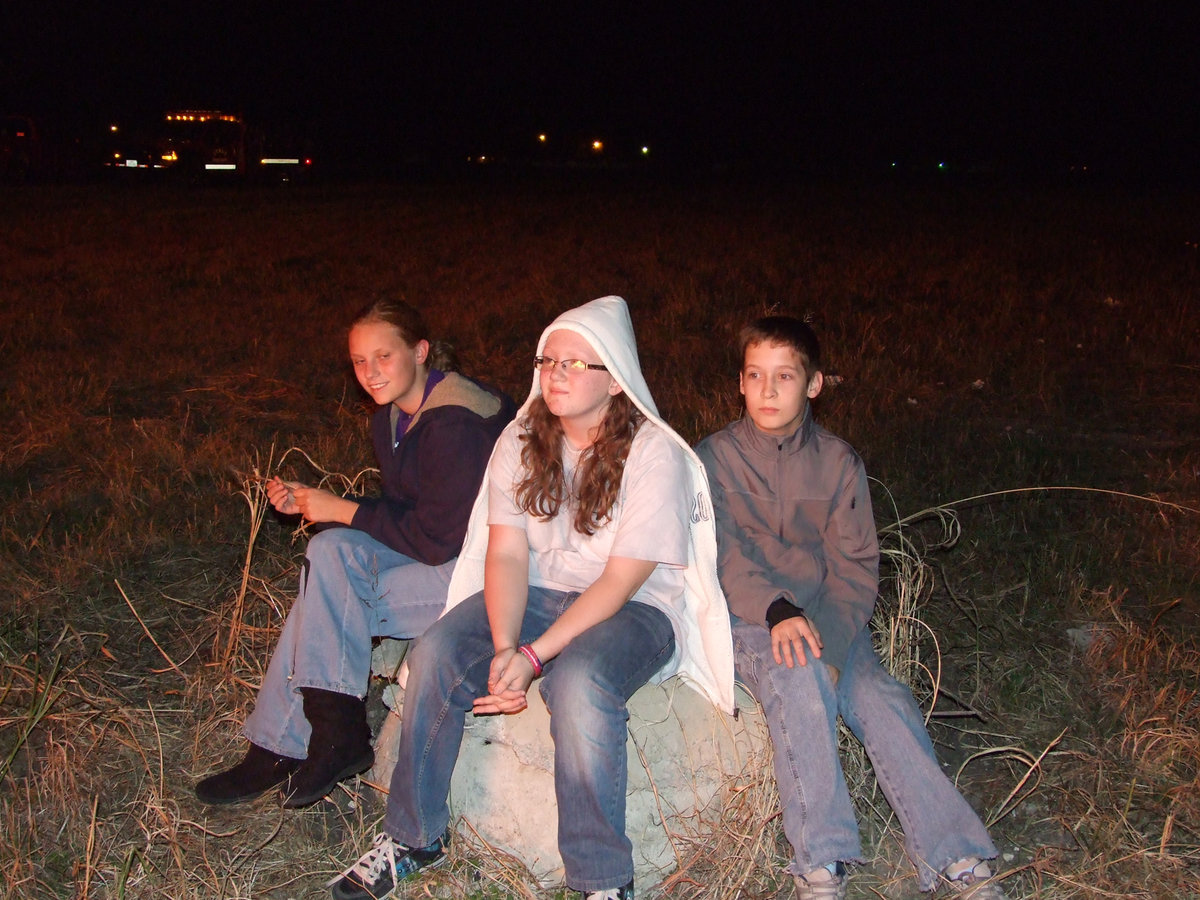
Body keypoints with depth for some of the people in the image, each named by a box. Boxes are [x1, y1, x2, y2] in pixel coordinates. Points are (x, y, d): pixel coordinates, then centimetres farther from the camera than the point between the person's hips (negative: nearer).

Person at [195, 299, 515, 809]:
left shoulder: (454, 424, -22)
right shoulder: (392, 419, 7)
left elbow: (436, 538, -22)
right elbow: (405, 514, 13)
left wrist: (343, 511, -13)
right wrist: (310, 503, 2)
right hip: (442, 550, 9)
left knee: (332, 597, -19)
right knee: (330, 552, -13)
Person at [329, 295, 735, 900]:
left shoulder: (655, 455, -14)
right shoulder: (521, 441, 2)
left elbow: (621, 580, -18)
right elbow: (507, 553, -5)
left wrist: (533, 656, -26)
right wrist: (503, 647, -23)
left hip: (634, 608, -5)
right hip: (537, 594, 5)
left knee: (578, 684, -37)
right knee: (434, 655, -21)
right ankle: (413, 838, -3)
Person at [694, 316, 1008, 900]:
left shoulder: (838, 462, 7)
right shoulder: (715, 457, 3)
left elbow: (855, 566, 0)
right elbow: (723, 552, -10)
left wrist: (827, 637, -18)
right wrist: (778, 612, -28)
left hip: (828, 616, 2)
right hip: (748, 617, -2)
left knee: (880, 698, -23)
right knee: (798, 678, -32)